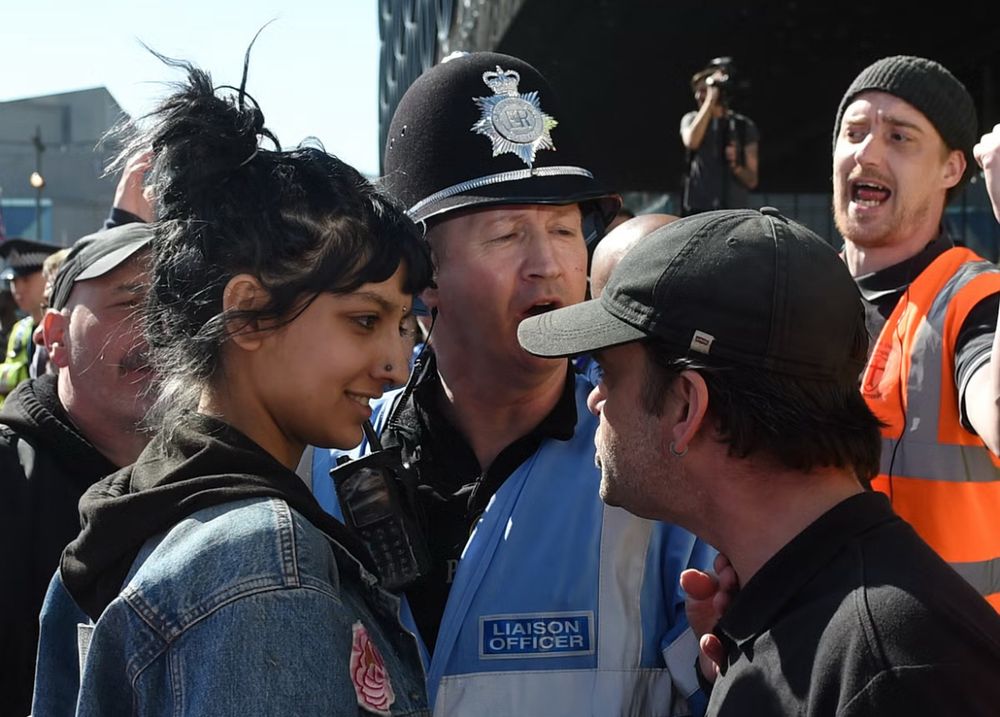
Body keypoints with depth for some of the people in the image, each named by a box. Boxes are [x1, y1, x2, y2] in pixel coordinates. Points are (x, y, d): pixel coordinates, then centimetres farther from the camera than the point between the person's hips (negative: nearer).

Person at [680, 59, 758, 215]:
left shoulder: (744, 126, 6)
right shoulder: (692, 119, 10)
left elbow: (752, 180, 5)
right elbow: (691, 141, -16)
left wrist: (736, 166, -18)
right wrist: (711, 98, -12)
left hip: (735, 210, -1)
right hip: (698, 211, 1)